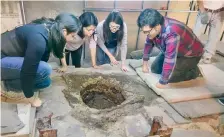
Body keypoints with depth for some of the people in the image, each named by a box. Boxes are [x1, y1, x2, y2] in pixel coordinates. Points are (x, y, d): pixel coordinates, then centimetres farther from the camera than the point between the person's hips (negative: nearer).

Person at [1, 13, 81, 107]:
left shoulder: (50, 31, -6)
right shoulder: (38, 39, -33)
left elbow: (44, 57, 10)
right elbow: (27, 71, -27)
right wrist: (30, 98, -14)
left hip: (13, 57, 9)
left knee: (45, 82, 8)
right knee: (44, 69, -25)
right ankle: (9, 85, -4)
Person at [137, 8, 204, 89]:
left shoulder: (172, 33, -41)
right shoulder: (153, 26, -17)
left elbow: (170, 60, -40)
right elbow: (148, 43, -1)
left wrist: (162, 83, -31)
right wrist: (145, 64, 6)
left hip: (191, 54, -7)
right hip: (173, 51, 8)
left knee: (170, 77, -19)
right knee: (154, 69, 4)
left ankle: (194, 71, 6)